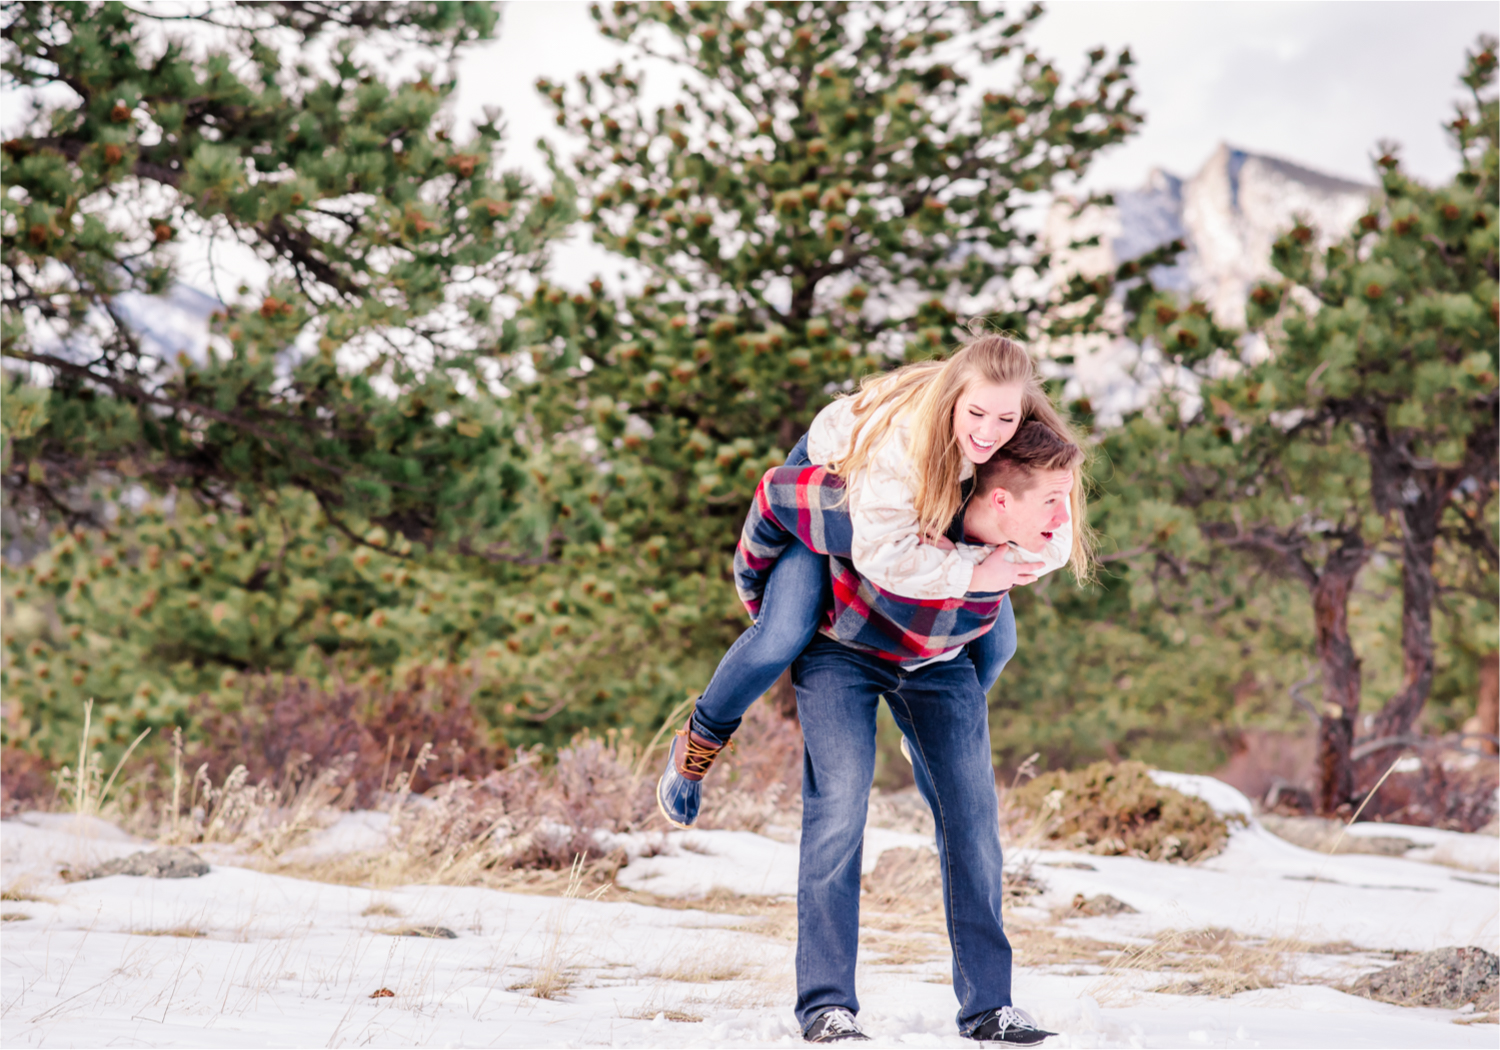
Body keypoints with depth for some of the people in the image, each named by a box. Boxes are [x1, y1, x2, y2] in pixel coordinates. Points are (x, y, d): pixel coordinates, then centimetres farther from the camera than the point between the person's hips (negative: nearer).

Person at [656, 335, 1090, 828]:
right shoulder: (904, 435, -47)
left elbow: (1053, 542, -32)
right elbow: (880, 553, -47)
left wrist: (961, 548, -43)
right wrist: (973, 573, -43)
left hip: (933, 503, 5)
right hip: (828, 473, -5)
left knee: (995, 640, 4)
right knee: (786, 632, -21)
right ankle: (700, 740, 6)